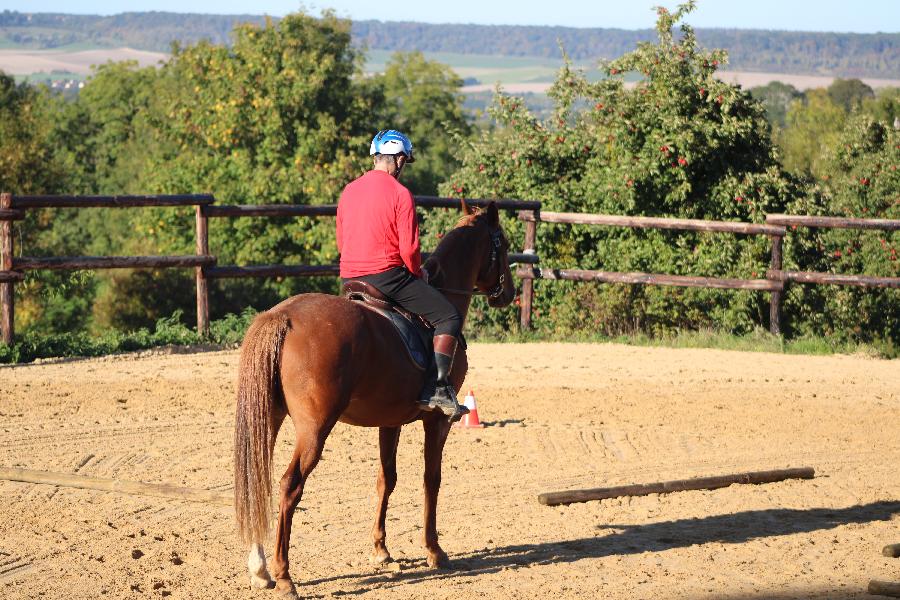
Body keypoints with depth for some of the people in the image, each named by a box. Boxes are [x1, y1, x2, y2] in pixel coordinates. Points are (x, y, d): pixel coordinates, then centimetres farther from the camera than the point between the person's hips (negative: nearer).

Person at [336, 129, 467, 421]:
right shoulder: (400, 194, -10)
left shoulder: (348, 191, 10)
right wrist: (417, 273, 6)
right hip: (388, 275, -7)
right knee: (449, 317, -1)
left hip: (350, 278, 7)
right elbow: (409, 248, -13)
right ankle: (437, 390, -13)